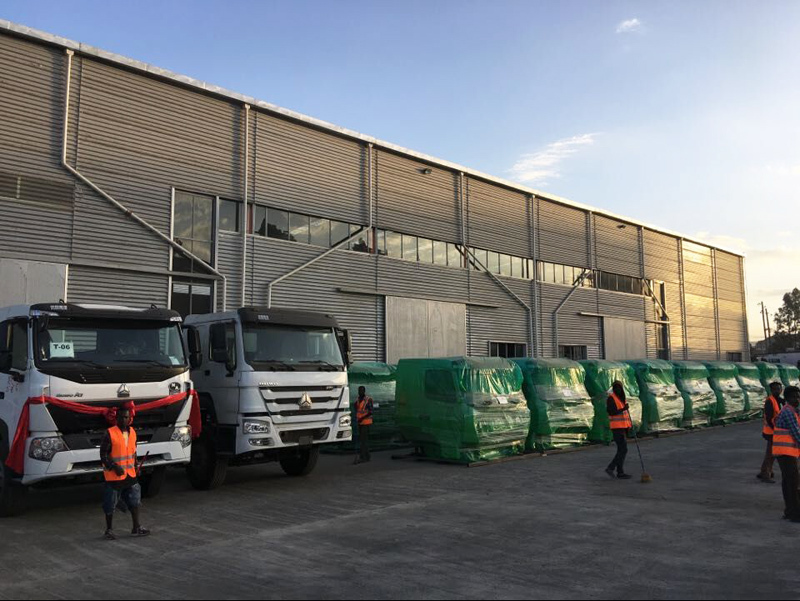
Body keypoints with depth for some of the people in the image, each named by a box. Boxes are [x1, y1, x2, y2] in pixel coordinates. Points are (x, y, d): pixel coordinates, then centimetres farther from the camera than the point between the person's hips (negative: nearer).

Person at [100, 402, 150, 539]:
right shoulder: (109, 433, -13)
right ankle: (109, 530, 22)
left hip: (130, 474, 6)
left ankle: (136, 528, 22)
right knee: (110, 504, 5)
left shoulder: (132, 432, 7)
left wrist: (135, 467, 11)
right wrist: (114, 467, -21)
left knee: (135, 501, 11)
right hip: (113, 476, -6)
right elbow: (103, 454, -13)